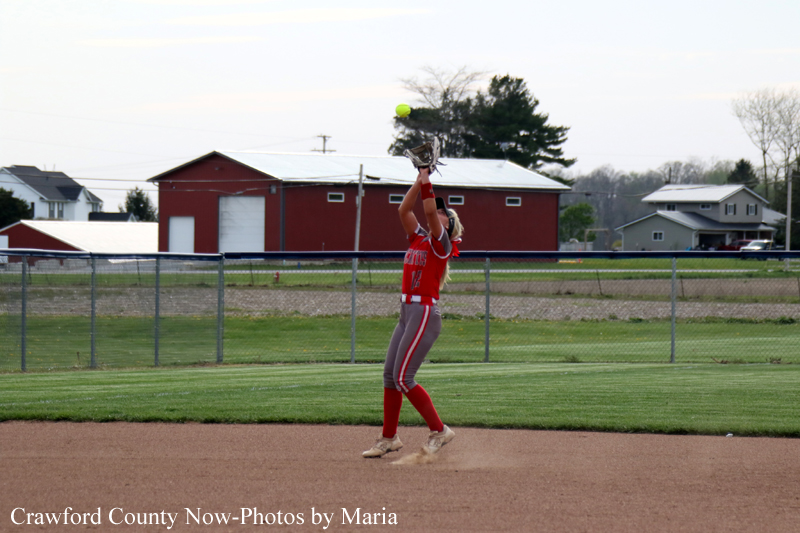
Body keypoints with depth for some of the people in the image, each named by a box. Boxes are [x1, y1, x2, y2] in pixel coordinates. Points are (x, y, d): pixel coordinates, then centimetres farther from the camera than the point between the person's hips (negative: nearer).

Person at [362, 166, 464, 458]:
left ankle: (439, 430, -3)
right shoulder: (418, 239, 14)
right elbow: (404, 209, 11)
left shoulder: (442, 244, -6)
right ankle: (389, 437, 16)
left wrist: (427, 183, -14)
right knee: (389, 376, 8)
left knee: (402, 377, -12)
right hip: (407, 313, 9)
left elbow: (429, 211, -19)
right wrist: (420, 180, 7)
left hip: (425, 314, -9)